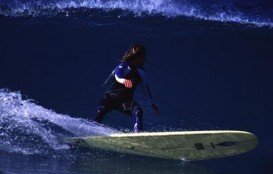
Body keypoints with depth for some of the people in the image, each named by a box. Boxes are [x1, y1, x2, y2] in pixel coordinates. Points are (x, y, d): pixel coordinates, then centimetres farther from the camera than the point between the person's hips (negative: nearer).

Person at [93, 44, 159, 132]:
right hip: (111, 97, -4)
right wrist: (123, 80, -60)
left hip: (125, 101, 4)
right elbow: (117, 74, -36)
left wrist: (152, 103, 25)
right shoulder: (124, 65, -13)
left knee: (138, 111, -25)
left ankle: (137, 132, -30)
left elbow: (145, 88, 22)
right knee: (100, 112, -29)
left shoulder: (140, 72, 7)